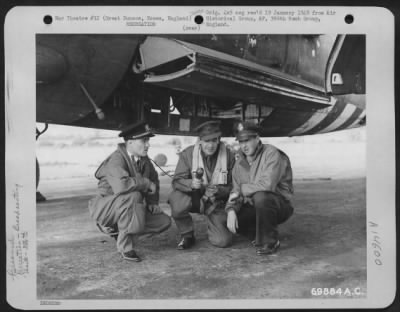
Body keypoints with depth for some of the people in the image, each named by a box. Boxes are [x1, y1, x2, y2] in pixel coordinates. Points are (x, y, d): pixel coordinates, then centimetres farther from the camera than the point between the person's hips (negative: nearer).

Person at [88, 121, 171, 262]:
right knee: (133, 196, -38)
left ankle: (119, 232, 8)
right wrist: (146, 184, -27)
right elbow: (121, 185, -42)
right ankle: (125, 246, -24)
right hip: (106, 207, -7)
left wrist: (152, 202, 5)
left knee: (164, 221, -5)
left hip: (125, 209, 8)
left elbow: (154, 179, 20)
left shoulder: (144, 160, 2)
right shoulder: (116, 159, -22)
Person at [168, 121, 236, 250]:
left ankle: (212, 225, 25)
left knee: (223, 241, -14)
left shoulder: (228, 156, -9)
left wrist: (217, 191, -25)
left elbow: (232, 186, -4)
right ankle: (187, 235, -3)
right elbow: (177, 181, -14)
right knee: (177, 206, -35)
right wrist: (191, 184, -36)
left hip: (216, 202, 1)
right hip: (193, 198, 0)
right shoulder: (187, 154, -11)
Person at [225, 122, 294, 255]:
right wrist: (231, 210, -17)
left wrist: (242, 190, -17)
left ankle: (270, 241, -16)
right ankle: (259, 234, 12)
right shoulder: (240, 163, 6)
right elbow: (235, 191, 3)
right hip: (254, 207, 7)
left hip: (280, 205, -6)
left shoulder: (271, 154, -17)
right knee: (227, 220, -13)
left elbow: (267, 184, -31)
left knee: (260, 197, -38)